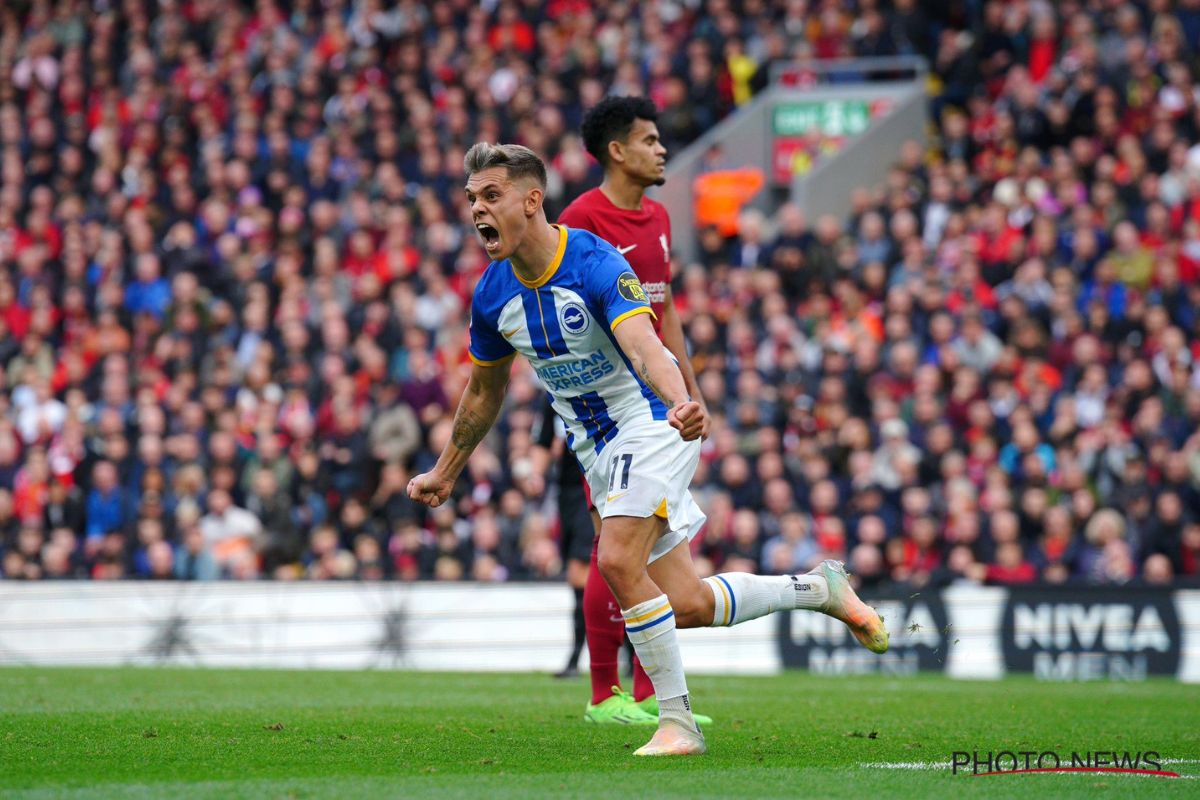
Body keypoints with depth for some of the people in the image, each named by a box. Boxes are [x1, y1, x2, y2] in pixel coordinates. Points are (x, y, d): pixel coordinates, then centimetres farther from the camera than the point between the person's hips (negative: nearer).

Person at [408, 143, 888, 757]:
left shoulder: (594, 262, -21)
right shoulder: (492, 295, -1)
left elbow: (643, 346, -38)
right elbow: (484, 390, 17)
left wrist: (680, 403, -57)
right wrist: (445, 472, 24)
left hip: (652, 424, -7)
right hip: (595, 447, 7)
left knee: (618, 561, -26)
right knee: (687, 604, 3)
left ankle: (677, 720, -14)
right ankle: (818, 589, 27)